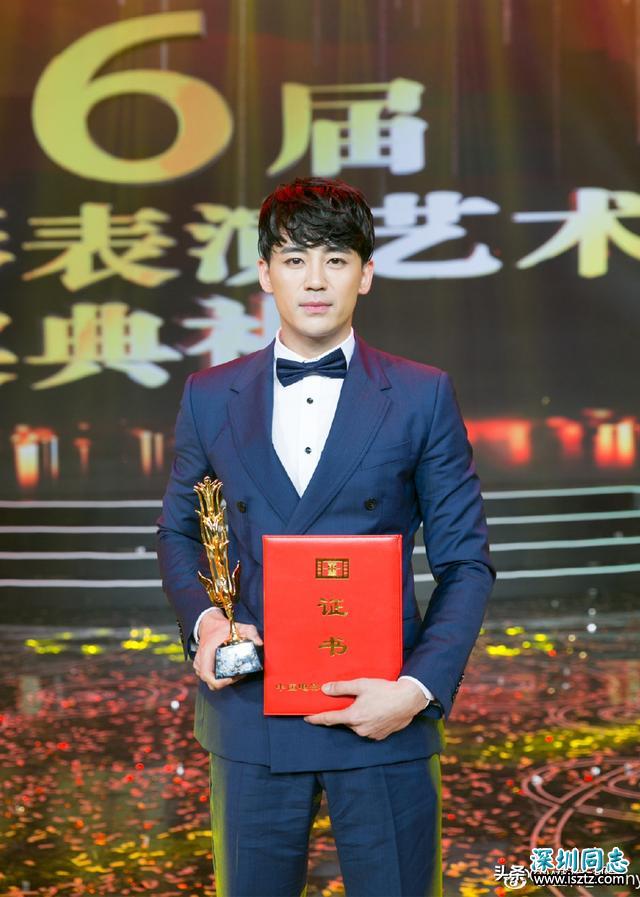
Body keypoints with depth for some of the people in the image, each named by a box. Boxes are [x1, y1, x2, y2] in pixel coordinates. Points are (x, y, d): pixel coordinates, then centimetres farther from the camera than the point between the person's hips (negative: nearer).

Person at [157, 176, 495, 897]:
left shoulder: (423, 397, 1)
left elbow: (465, 562, 1)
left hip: (382, 715, -1)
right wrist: (201, 622, -5)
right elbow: (177, 533, 15)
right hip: (249, 718, 2)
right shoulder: (210, 397, 7)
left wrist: (418, 688, -12)